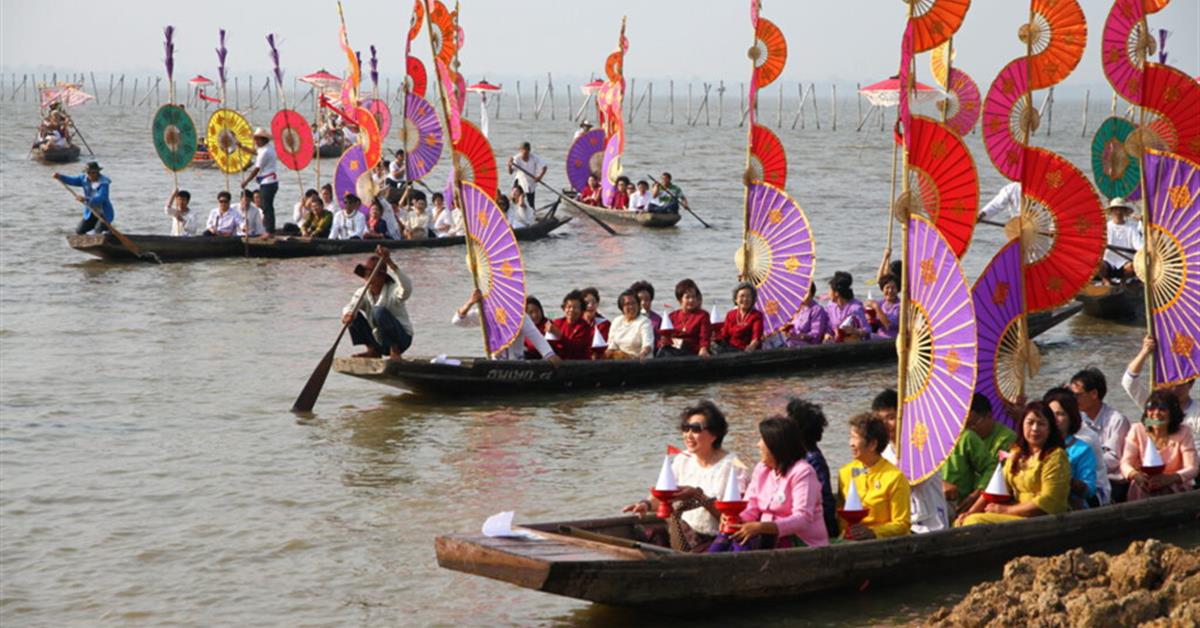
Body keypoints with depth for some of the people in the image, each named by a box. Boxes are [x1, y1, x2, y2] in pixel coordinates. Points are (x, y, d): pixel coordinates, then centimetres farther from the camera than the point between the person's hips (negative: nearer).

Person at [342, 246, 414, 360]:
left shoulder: (392, 290, -17)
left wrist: (389, 263, -51)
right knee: (353, 315, -10)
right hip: (378, 340, 6)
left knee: (379, 312, -31)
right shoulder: (362, 293, 0)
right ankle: (373, 350, -1)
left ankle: (395, 351, -20)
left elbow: (407, 288, -42)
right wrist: (347, 314, -46)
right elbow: (350, 306, -19)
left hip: (401, 337, -6)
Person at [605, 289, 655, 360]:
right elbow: (611, 345, 12)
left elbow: (648, 345, -21)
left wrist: (641, 355, -42)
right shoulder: (617, 322, 13)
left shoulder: (644, 322, -6)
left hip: (641, 362, -4)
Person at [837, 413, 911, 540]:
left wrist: (872, 532, -16)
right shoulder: (845, 473, 13)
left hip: (882, 542, -3)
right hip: (850, 542, 3)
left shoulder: (895, 477, -3)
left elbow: (902, 525, -2)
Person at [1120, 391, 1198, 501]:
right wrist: (1135, 475, -32)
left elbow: (1192, 469, -12)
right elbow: (1125, 463, -5)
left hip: (1175, 489, -1)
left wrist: (1169, 478, -35)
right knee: (1139, 488, -33)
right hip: (1143, 490, 1)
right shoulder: (1137, 430, 1)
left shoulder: (1183, 432, -3)